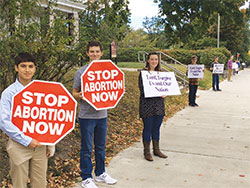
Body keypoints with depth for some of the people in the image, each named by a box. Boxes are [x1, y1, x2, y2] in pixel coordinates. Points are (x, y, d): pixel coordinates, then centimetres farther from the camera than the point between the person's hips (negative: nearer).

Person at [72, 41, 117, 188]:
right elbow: (74, 93, -1)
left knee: (101, 147, 16)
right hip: (87, 116, -4)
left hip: (102, 114, 4)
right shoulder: (81, 72, -5)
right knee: (87, 148, 4)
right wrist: (80, 96, -23)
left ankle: (100, 173, 33)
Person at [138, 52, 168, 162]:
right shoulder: (143, 72, -7)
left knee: (156, 128, 14)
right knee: (148, 128, 3)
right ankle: (146, 152, 15)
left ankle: (156, 150, 26)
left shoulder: (160, 72, 12)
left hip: (159, 104, 6)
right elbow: (142, 89, -14)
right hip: (147, 105, -6)